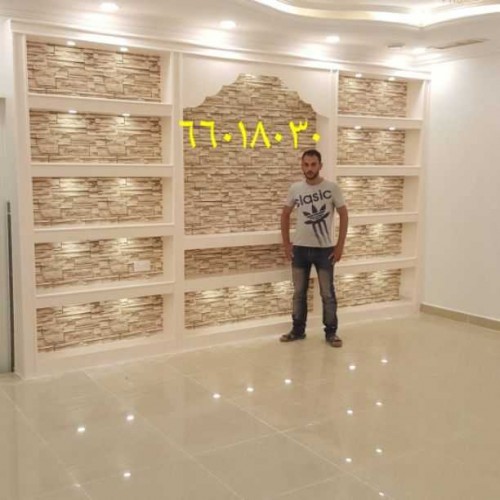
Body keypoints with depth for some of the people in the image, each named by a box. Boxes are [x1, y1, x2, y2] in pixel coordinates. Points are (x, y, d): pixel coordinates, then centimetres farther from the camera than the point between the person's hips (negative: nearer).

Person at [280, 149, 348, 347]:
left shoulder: (332, 188, -9)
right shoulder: (295, 189, -1)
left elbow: (343, 215, -4)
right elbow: (285, 215, 10)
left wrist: (340, 246, -7)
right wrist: (286, 243, 5)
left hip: (325, 249, -2)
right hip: (300, 249, 3)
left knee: (327, 293, 5)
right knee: (299, 292, 11)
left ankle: (331, 332, 18)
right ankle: (298, 330, 24)